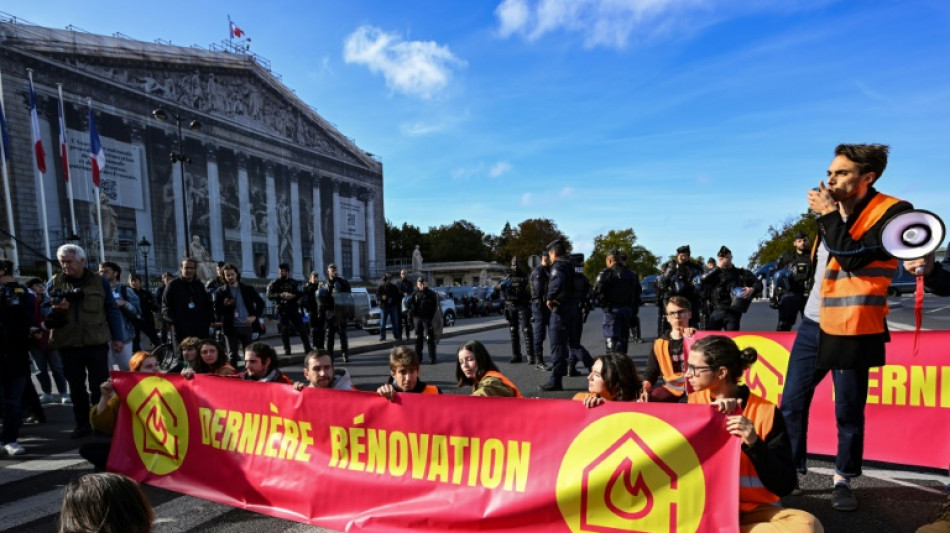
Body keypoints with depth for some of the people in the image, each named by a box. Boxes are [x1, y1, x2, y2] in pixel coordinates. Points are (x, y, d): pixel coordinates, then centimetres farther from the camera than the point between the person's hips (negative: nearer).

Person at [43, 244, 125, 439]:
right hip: (68, 344, 2)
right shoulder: (54, 282, 6)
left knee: (100, 386, 5)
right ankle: (82, 423, 21)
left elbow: (112, 310, 4)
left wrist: (117, 337, 1)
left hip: (97, 343, -2)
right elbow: (44, 310, 5)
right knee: (76, 386, 10)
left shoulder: (99, 281, 3)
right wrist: (55, 309, -19)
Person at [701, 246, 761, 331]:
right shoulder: (716, 273, 12)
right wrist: (718, 267, -7)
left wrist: (752, 289, -14)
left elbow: (759, 284, 9)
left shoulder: (741, 273, 10)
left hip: (733, 312, -1)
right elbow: (703, 279, -8)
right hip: (717, 311, 1)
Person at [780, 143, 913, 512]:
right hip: (812, 324, 6)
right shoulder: (835, 213, 13)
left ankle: (843, 480, 24)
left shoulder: (892, 211, -8)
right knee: (791, 403, 7)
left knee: (848, 413, 6)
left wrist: (828, 215, -16)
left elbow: (852, 257, -21)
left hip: (851, 330, -6)